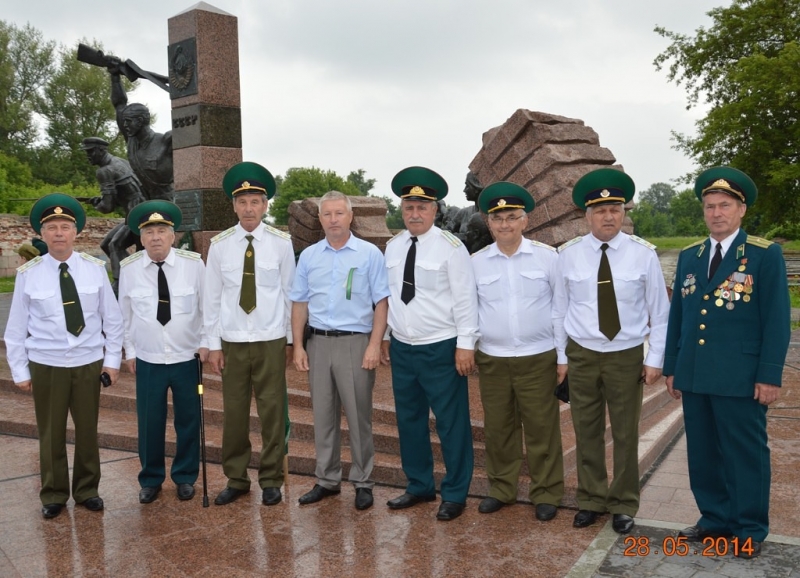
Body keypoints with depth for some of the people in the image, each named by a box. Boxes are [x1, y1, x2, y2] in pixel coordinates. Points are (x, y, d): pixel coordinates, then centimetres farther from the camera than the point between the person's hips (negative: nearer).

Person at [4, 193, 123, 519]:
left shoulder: (95, 268, -5)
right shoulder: (28, 273, -6)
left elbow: (112, 318, 1)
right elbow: (17, 326, -1)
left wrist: (112, 359, 0)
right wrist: (19, 370, 0)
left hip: (89, 363, 1)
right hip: (46, 365, -1)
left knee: (88, 430, 13)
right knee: (50, 433, 11)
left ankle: (87, 490, 32)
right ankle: (53, 495, 29)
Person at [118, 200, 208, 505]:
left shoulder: (193, 263, -11)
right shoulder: (129, 268, -6)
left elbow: (206, 306, -1)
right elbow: (125, 313, 5)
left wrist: (205, 343, -2)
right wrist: (129, 351, 7)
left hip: (187, 357, 0)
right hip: (147, 360, 1)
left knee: (189, 421, 10)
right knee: (149, 422, 8)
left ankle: (185, 477, 29)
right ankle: (151, 479, 28)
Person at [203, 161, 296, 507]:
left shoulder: (281, 243, -4)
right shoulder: (219, 245, -1)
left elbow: (289, 293, 2)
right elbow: (211, 297, 3)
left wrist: (291, 338, 5)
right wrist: (213, 344, 2)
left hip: (271, 341, -1)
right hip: (232, 342, 1)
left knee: (272, 412, 5)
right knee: (234, 413, 8)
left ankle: (270, 480, 21)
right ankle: (235, 479, 25)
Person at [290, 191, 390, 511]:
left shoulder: (369, 254, -2)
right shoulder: (308, 256, 8)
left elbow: (381, 302, -4)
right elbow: (300, 303, 10)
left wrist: (374, 345, -11)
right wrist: (298, 346, 4)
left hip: (356, 342, -3)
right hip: (318, 342, 4)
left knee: (358, 415, 3)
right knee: (323, 415, 11)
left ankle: (362, 482, 16)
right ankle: (327, 480, 24)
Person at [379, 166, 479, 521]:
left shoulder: (450, 246, -10)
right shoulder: (393, 247, 7)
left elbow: (465, 299, -12)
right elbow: (387, 295, 12)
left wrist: (465, 344, -15)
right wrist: (384, 337, 12)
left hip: (441, 349, -6)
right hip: (402, 348, 6)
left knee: (451, 423, 4)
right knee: (409, 420, 16)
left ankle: (455, 494, 19)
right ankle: (419, 486, 32)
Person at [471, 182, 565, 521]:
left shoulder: (547, 257, -3)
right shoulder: (476, 262, 2)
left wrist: (564, 356, -1)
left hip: (539, 359, -2)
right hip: (492, 360, 2)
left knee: (541, 429, 6)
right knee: (498, 429, 13)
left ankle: (546, 494, 23)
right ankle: (501, 489, 30)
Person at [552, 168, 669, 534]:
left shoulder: (643, 254, -6)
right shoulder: (568, 254, -4)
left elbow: (659, 311, -1)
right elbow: (558, 310, 2)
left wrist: (655, 359, -3)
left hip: (627, 356, -1)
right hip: (582, 355, 1)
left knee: (626, 434, 11)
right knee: (586, 432, 12)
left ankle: (624, 505, 28)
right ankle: (591, 500, 29)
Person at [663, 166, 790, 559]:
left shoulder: (766, 255, -4)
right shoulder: (689, 256, 11)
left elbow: (776, 320, -6)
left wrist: (769, 376, -11)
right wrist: (671, 367, 10)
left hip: (740, 377, -5)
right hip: (694, 376, 5)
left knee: (746, 454, 6)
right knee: (703, 453, 13)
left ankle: (750, 530, 21)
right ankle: (715, 519, 28)